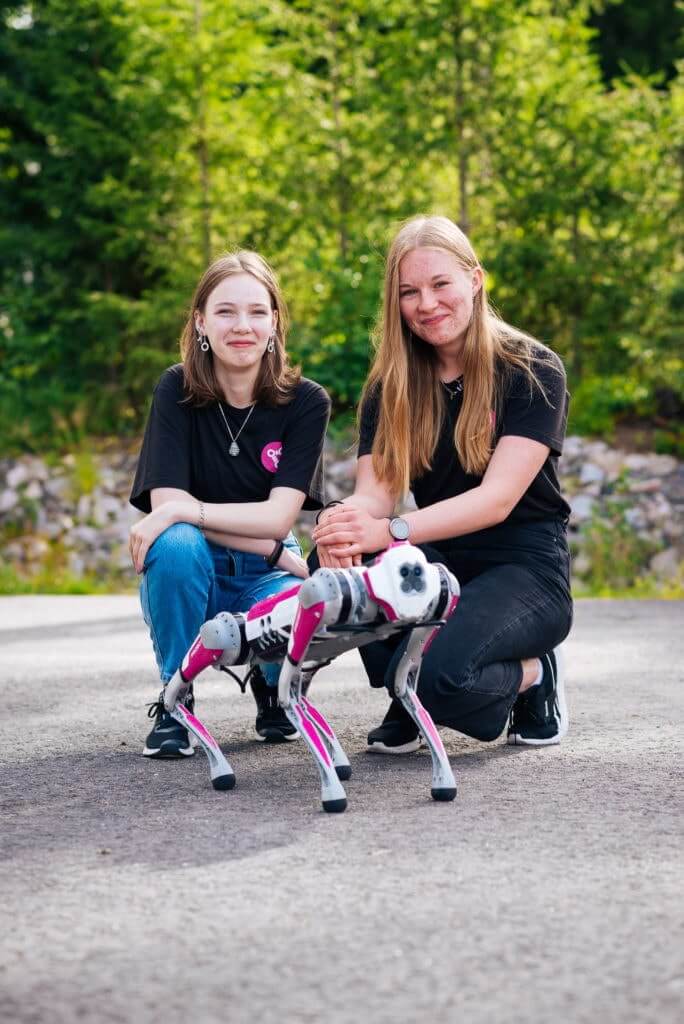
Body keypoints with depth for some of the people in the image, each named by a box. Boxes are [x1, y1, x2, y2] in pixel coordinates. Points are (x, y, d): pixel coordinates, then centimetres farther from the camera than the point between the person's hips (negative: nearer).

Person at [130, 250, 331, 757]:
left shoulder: (305, 402, -9)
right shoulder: (176, 390, -10)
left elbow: (278, 517, -17)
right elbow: (166, 502, -19)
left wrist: (183, 511, -27)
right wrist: (273, 549, -23)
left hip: (263, 579, 0)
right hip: (193, 573, 0)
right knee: (177, 543, -35)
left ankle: (273, 687, 7)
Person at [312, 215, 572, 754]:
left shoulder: (533, 371, -9)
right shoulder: (390, 386, 5)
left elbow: (498, 497, -20)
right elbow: (377, 491, -7)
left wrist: (392, 531, -35)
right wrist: (342, 518, -34)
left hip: (524, 570, -4)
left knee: (439, 673, -33)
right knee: (347, 562, -28)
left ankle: (532, 676, 2)